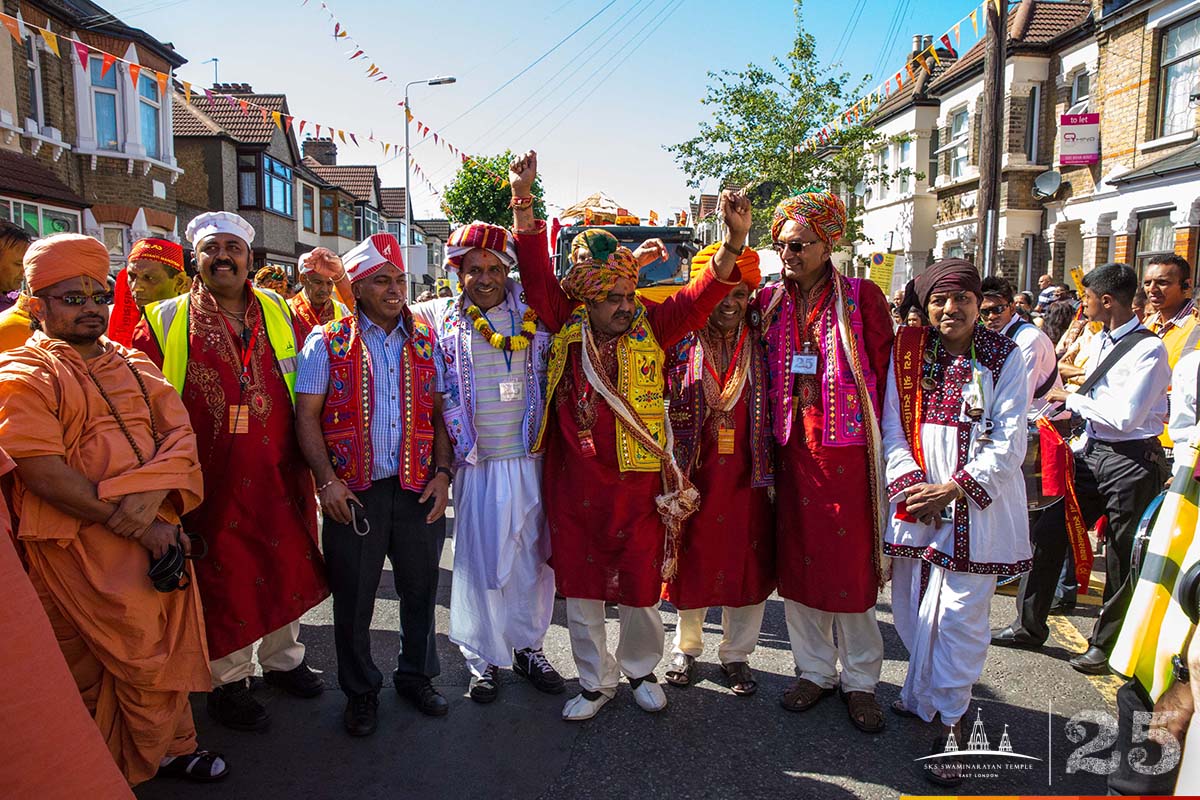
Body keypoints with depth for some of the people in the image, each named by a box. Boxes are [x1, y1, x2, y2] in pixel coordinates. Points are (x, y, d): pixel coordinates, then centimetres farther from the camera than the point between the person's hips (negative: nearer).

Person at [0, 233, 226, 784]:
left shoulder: (134, 365, 14)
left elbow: (179, 435, 5)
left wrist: (152, 495, -15)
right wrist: (135, 527, -16)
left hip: (157, 530, 6)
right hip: (82, 544, -5)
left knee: (170, 650, 12)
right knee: (143, 659, 2)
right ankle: (167, 753, 24)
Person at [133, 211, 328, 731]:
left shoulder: (279, 313, 5)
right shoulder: (165, 322, -3)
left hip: (280, 474, 3)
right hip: (212, 481, -3)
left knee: (287, 566, 16)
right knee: (223, 579, 8)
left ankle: (282, 658, 39)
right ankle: (228, 682, 29)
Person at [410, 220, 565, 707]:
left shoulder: (532, 315, 6)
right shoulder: (440, 318, 3)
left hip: (531, 459, 2)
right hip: (477, 463, -2)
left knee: (533, 556, 9)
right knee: (479, 558, 4)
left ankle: (529, 647, 27)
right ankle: (483, 658, 21)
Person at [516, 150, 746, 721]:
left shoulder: (650, 328, -1)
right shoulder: (566, 328, 0)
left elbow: (701, 295, -11)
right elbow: (537, 274, -3)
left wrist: (734, 241, -26)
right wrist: (524, 201, -12)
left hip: (637, 487, -1)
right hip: (575, 487, 1)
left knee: (640, 590, 11)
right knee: (579, 590, 12)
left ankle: (640, 669, 39)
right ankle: (596, 680, 33)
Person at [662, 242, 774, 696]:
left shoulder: (761, 346, 2)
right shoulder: (681, 345, -2)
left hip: (746, 476, 1)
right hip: (693, 476, -1)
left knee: (746, 565, 8)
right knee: (691, 562, 11)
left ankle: (736, 654, 29)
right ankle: (687, 648, 34)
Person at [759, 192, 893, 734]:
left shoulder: (862, 298, -3)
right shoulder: (771, 302, 9)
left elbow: (882, 372, -3)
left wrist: (870, 433, -6)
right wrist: (778, 431, 6)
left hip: (847, 449, -4)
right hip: (791, 450, 4)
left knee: (851, 565, 4)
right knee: (796, 561, 10)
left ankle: (859, 680, 22)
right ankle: (815, 670, 28)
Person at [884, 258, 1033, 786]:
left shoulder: (1004, 356, -1)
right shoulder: (908, 351, 4)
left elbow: (1009, 441, -5)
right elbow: (892, 426, 4)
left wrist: (953, 489, -13)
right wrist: (909, 484, -10)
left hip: (978, 504, -2)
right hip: (916, 502, 3)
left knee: (960, 613, -3)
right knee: (913, 608, 10)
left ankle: (950, 718, 14)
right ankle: (921, 696, 32)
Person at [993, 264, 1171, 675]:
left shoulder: (1148, 349, -16)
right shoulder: (1099, 341, 10)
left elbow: (1124, 417, -21)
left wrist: (1071, 398, -12)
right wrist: (1072, 411, 5)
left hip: (1131, 460, -8)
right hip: (1093, 452, 8)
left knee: (1123, 560, 7)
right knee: (1047, 532, 7)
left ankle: (1107, 645, 24)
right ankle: (1029, 626, 20)